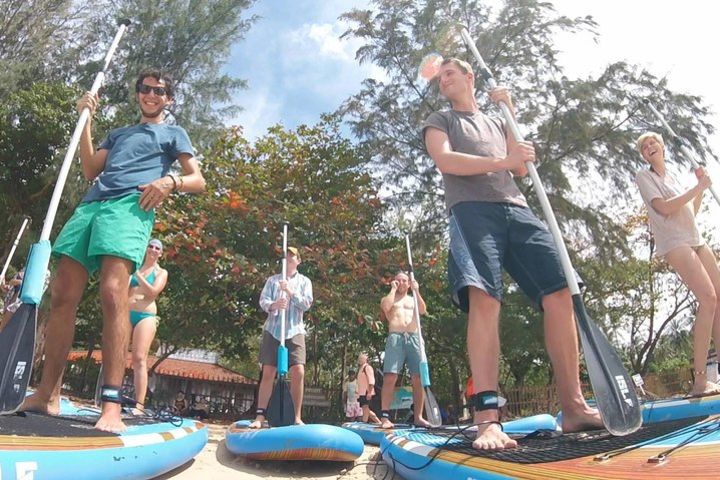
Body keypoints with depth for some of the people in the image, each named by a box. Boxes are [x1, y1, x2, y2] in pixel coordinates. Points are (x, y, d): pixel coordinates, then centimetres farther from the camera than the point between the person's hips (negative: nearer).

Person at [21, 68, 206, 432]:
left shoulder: (173, 133, 22)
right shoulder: (118, 134, 35)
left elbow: (198, 181, 9)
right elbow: (90, 171, 22)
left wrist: (170, 181, -12)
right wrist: (85, 120, 19)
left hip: (130, 206, -6)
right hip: (90, 205, 6)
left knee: (113, 292, -24)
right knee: (62, 296, -4)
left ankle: (112, 405, -28)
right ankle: (47, 395, 4)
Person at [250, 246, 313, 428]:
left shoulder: (304, 281, 10)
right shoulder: (272, 280, 12)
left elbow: (307, 304, -2)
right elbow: (263, 300, 0)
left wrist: (290, 292, -16)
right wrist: (273, 305, -23)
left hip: (295, 331, 0)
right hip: (272, 330, 1)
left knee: (298, 372, -10)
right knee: (268, 373, 0)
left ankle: (297, 417, -1)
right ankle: (260, 415, 6)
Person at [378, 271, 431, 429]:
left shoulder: (413, 299, 26)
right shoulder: (388, 297, 19)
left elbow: (423, 311, 5)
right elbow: (386, 307, -6)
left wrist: (416, 290, 3)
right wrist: (393, 289, 4)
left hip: (414, 338, 3)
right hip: (395, 338, -3)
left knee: (418, 378, -5)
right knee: (390, 377, -14)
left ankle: (418, 417, 2)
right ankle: (385, 417, -14)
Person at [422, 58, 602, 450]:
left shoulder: (496, 123, 34)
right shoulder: (439, 121, 21)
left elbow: (521, 168, 21)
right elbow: (444, 160, -1)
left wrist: (510, 113, 18)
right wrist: (501, 161, -11)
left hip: (516, 208, 5)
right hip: (471, 208, -4)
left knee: (560, 295, -9)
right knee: (483, 297, -26)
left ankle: (574, 408, -1)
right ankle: (487, 420, -29)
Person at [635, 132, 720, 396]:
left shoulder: (672, 175, 22)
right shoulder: (644, 177, 1)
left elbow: (691, 212, 24)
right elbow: (665, 208, -13)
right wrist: (698, 187, -7)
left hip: (696, 240, 8)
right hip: (674, 243, -8)